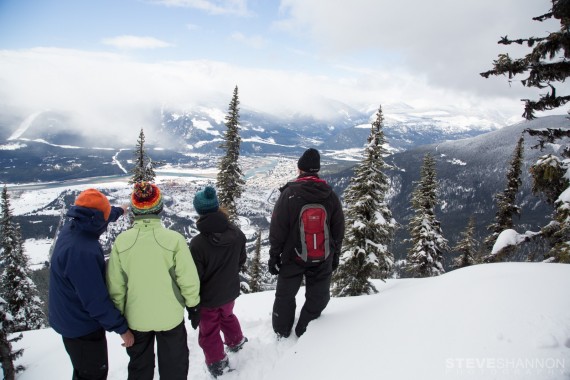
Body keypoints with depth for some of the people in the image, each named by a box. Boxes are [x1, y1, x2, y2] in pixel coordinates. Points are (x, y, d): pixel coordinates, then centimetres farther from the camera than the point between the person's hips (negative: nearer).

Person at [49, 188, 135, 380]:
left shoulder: (71, 229, -8)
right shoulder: (82, 252, -35)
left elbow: (94, 219, 16)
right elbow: (96, 300, -31)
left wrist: (119, 210, 34)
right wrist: (121, 328, -19)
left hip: (69, 319, 9)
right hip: (82, 327, -9)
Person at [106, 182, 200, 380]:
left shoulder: (121, 241, -14)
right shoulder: (174, 239, -20)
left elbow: (115, 285, -7)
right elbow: (188, 279, -15)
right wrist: (193, 307, 1)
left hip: (136, 318, 2)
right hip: (170, 316, -2)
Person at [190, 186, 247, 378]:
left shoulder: (198, 243, -31)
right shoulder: (237, 233, -17)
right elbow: (241, 260, 0)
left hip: (208, 297, -5)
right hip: (230, 291, 5)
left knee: (209, 330, 20)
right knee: (227, 316, 33)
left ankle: (217, 363, 37)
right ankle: (236, 342, 54)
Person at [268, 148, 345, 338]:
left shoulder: (288, 193, -15)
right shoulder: (331, 195, -6)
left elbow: (277, 229, -12)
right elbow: (338, 230, 3)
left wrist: (274, 255, -1)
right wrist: (335, 255, 14)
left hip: (292, 257, -1)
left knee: (285, 296, 18)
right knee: (318, 297, 18)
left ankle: (282, 333, 33)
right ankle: (303, 334, 29)